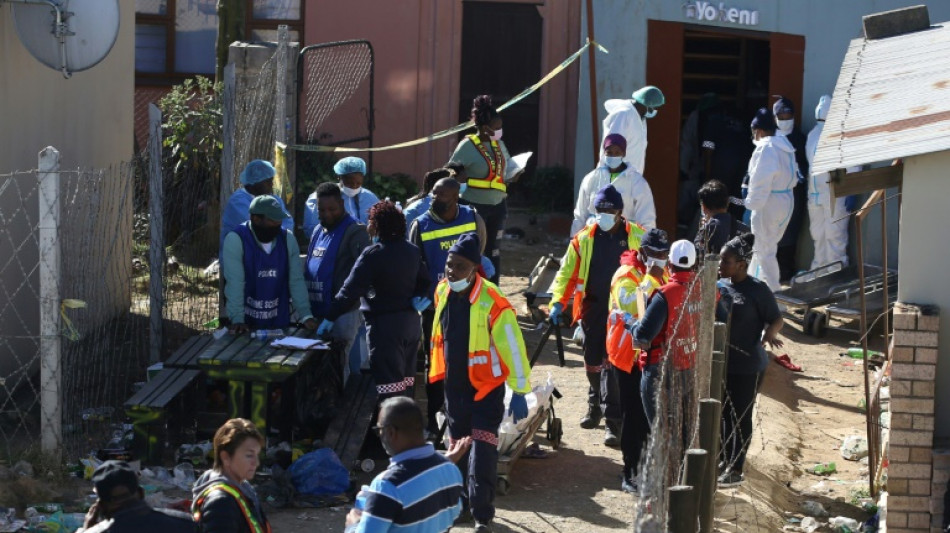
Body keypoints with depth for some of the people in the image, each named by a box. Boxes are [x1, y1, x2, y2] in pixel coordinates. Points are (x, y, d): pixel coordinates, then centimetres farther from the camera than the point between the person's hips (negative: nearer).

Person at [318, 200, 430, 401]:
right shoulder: (412, 251, 6)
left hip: (385, 324, -7)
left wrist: (330, 318, -10)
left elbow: (350, 290, -15)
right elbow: (424, 280, 15)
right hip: (411, 321, 7)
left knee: (389, 385, -6)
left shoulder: (373, 254, -15)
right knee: (406, 382, 16)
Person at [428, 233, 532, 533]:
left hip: (486, 386, -7)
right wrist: (440, 372, 21)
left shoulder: (492, 303, -22)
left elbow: (512, 348, -20)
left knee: (482, 451, -10)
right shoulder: (443, 291, -1)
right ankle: (462, 502, 32)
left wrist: (520, 392, -19)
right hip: (454, 384, 7)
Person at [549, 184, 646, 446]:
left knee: (613, 364, -11)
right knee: (592, 362, 13)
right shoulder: (584, 238, 4)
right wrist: (558, 301, -6)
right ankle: (595, 406, 37)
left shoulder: (637, 237, -2)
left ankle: (612, 422, -10)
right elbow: (568, 272, 5)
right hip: (593, 308, 3)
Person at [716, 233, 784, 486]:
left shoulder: (758, 290, -13)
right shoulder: (719, 286, 4)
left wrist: (769, 333, -28)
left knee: (741, 417, 4)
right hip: (720, 362, 6)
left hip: (747, 366, -6)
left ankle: (736, 469, 13)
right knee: (723, 414, 16)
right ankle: (726, 460, 31)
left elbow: (776, 319, -8)